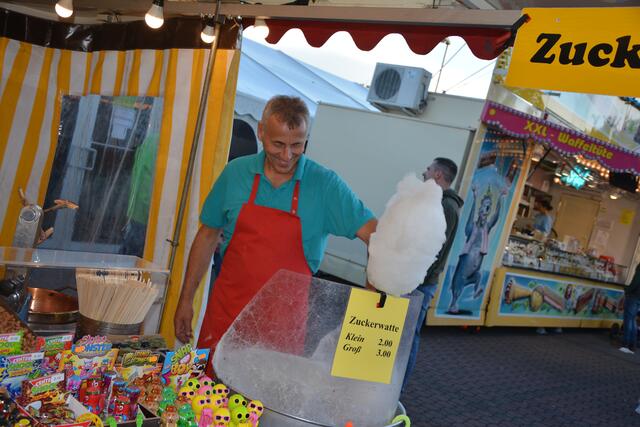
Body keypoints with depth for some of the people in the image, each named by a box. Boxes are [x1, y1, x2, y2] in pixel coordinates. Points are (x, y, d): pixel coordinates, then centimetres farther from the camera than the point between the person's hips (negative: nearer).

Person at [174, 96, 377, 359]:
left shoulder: (325, 184, -8)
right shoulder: (235, 173, -1)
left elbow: (373, 232, -11)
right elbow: (208, 235, 7)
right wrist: (186, 298, 7)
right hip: (226, 311, 2)